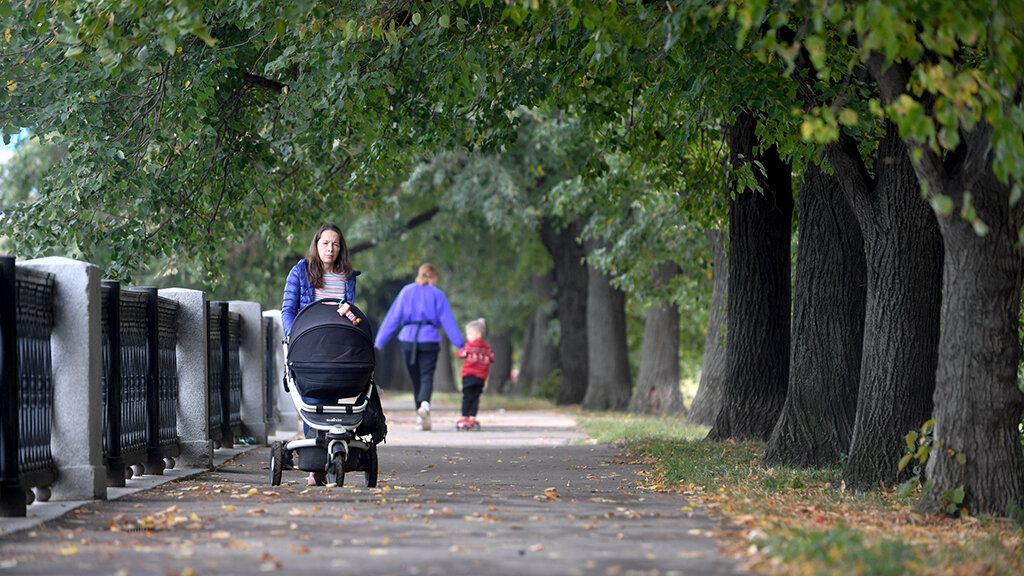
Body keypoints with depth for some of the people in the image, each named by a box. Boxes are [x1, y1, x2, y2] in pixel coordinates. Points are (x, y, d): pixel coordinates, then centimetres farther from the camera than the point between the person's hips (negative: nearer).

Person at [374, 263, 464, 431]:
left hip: (407, 339, 2)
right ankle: (424, 404, -36)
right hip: (429, 340, -2)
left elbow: (393, 318, 6)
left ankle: (421, 417, 13)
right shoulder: (437, 294, 4)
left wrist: (379, 342, 7)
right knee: (426, 377, -7)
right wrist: (460, 344, 3)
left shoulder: (406, 291, 8)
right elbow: (448, 321, 1)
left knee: (416, 379, 12)